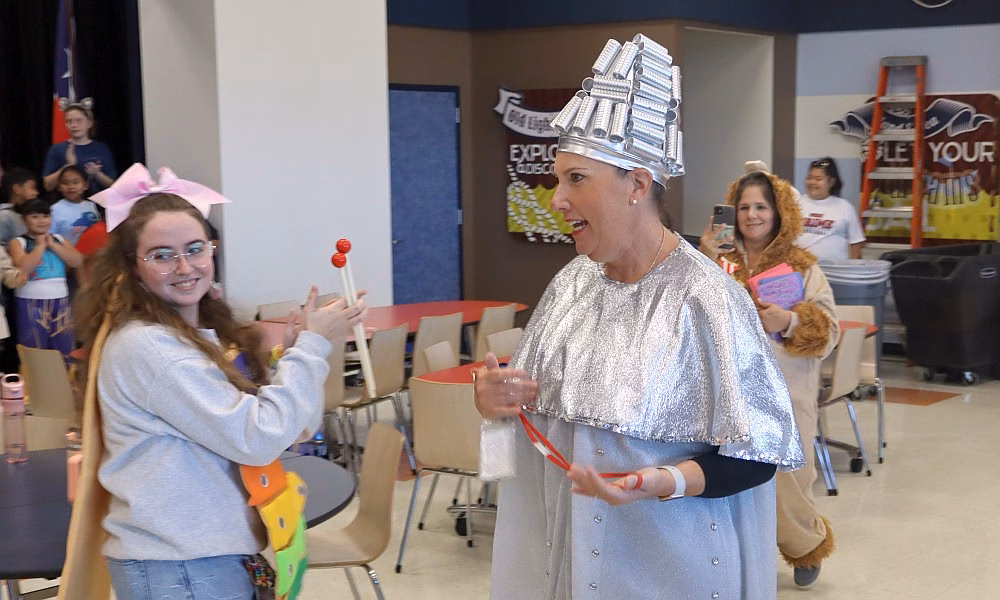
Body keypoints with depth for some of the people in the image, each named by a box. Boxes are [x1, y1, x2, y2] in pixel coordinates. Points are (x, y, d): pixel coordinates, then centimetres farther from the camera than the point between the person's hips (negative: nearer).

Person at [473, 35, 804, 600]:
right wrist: (497, 401, -7)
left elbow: (754, 458, -16)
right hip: (565, 549, 6)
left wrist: (659, 483, -29)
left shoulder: (704, 297, -18)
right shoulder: (572, 282, 1)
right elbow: (538, 403, 13)